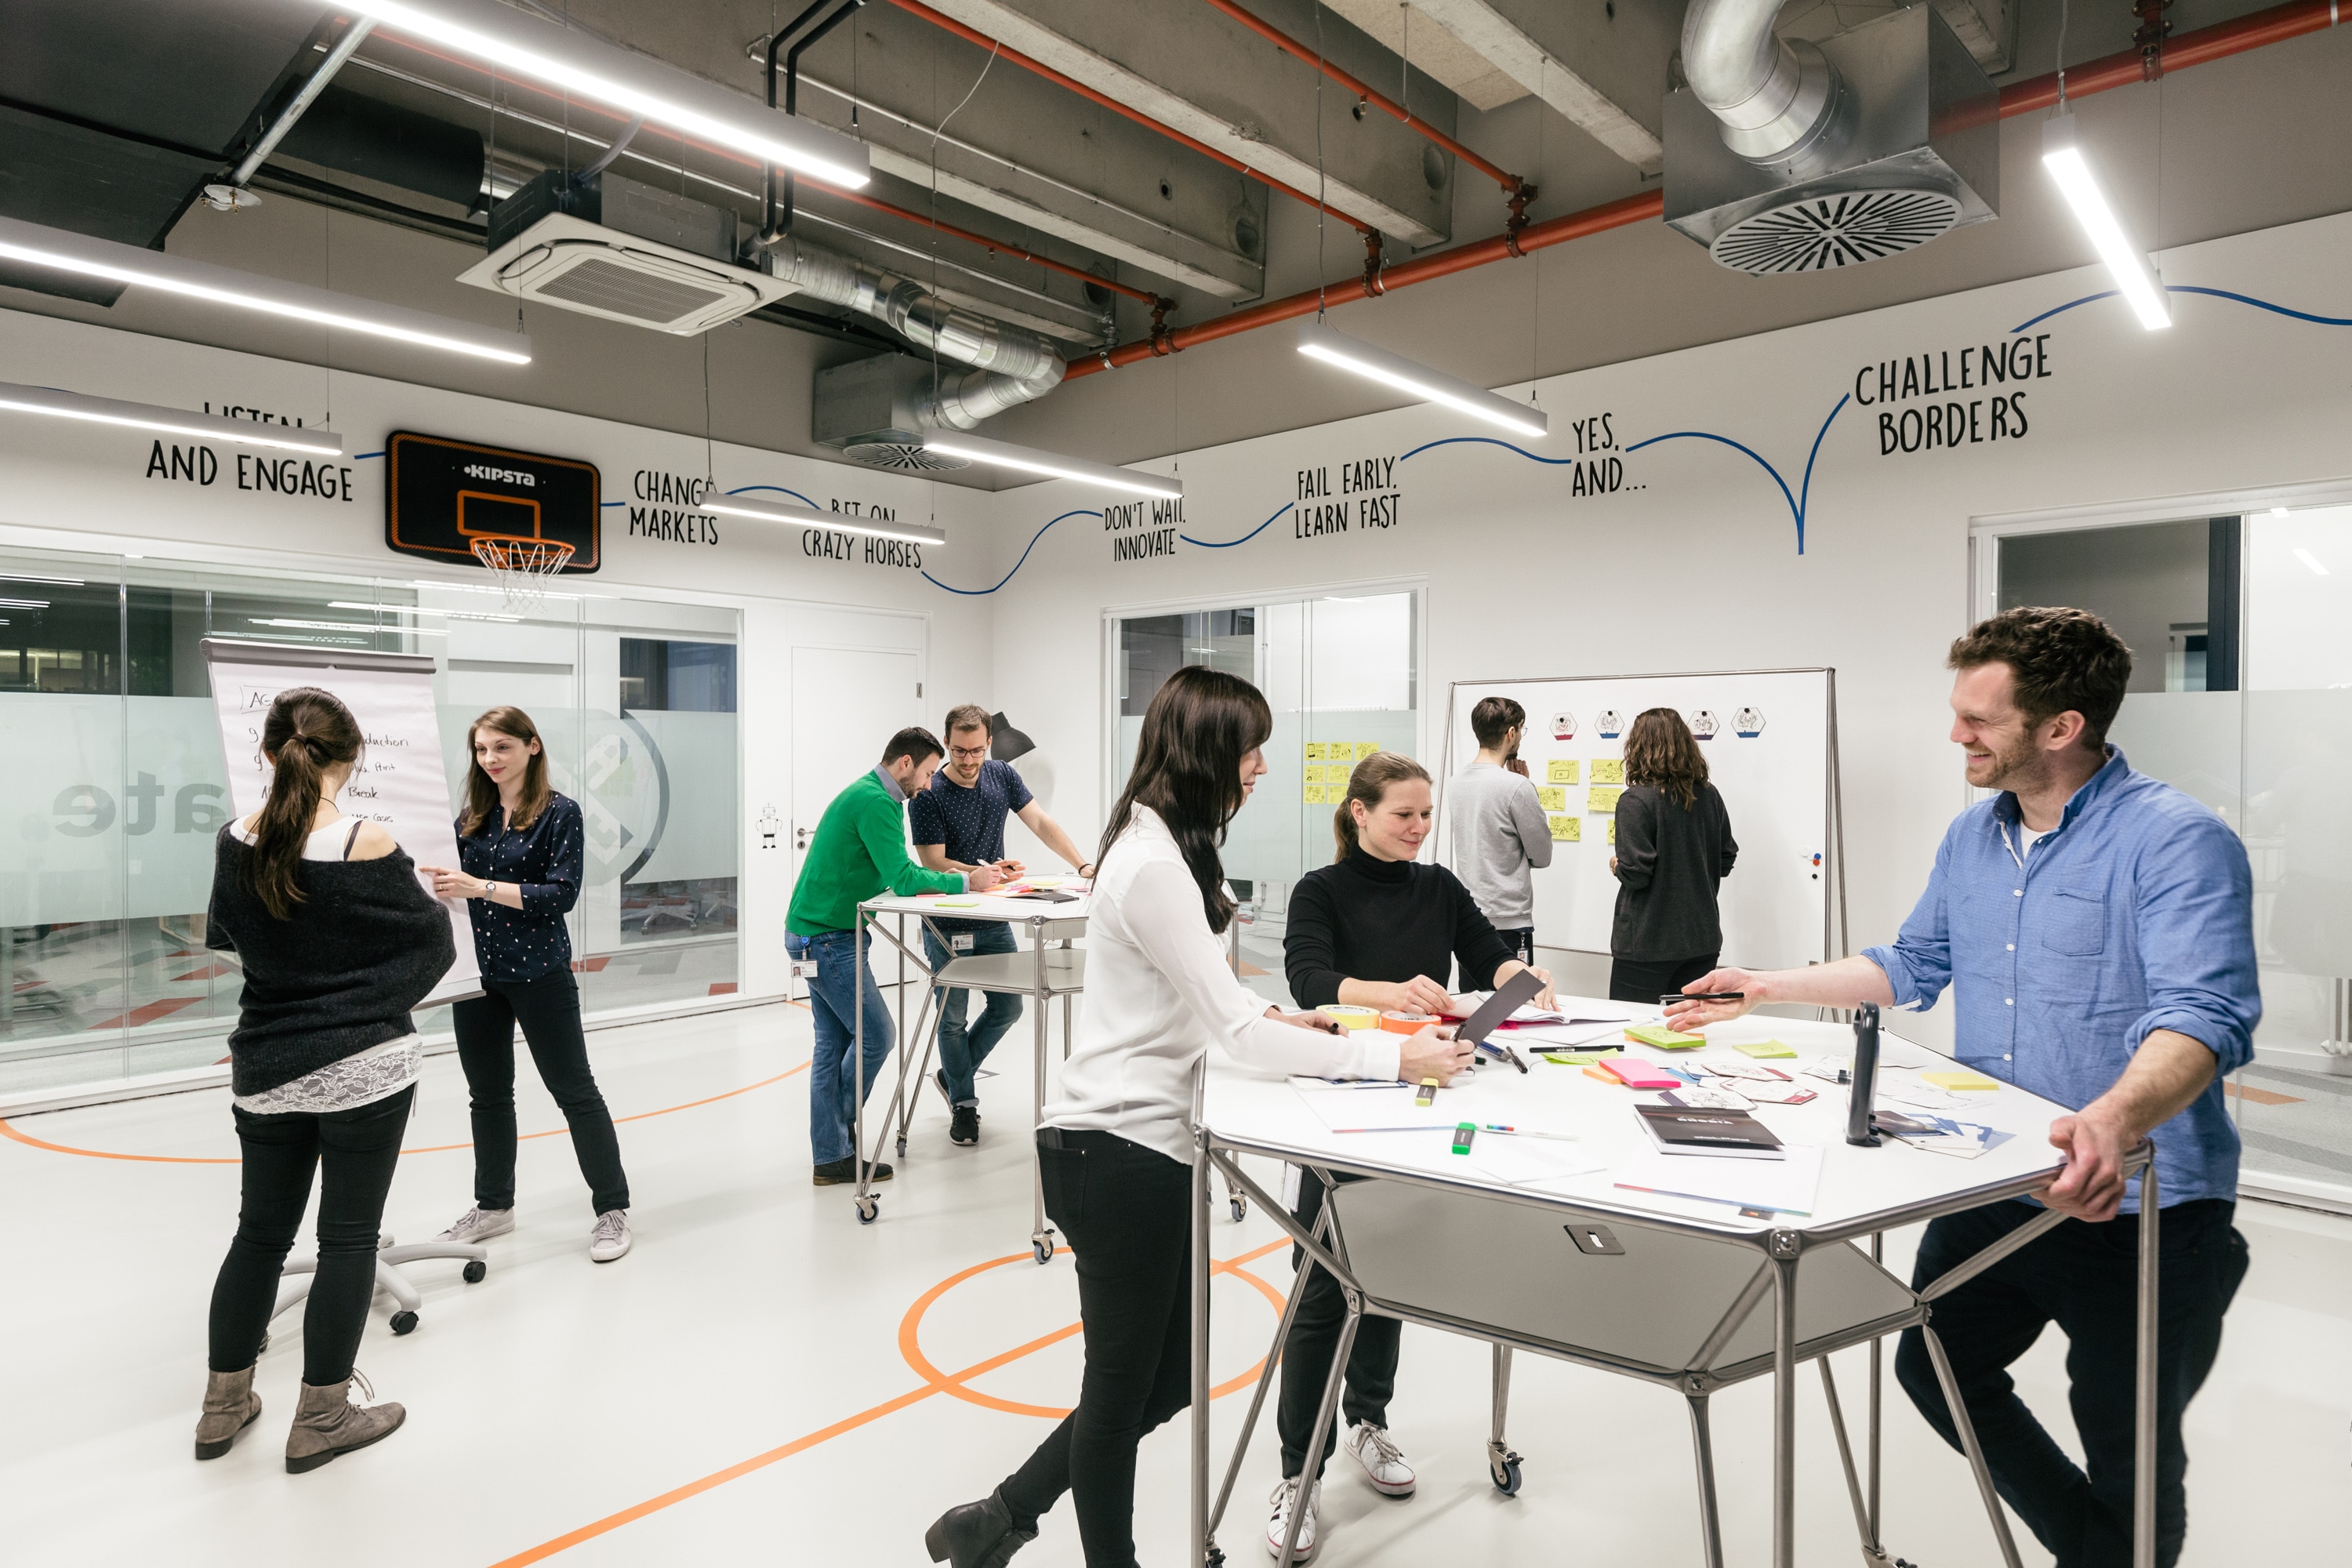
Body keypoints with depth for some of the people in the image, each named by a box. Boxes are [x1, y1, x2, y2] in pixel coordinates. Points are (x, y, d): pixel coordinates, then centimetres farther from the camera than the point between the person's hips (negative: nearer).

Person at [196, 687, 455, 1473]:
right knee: (348, 1237, 7)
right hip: (366, 1068, -5)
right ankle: (321, 1420, 17)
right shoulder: (367, 846, -18)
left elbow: (221, 936, 14)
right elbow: (434, 945, -6)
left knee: (261, 1231, 19)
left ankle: (224, 1405, 31)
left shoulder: (237, 842, -3)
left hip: (266, 1072, 5)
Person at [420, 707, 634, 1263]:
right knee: (487, 1093, 15)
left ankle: (613, 1208, 11)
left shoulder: (560, 812, -8)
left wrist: (482, 887, -24)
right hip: (477, 972, 6)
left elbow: (561, 893, -16)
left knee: (574, 1090, 2)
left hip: (539, 972, -5)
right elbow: (459, 884, 13)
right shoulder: (471, 818, 7)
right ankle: (493, 1206, 31)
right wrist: (439, 884, -9)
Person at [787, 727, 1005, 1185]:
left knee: (833, 1043, 11)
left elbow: (894, 875, 15)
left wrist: (964, 876, 5)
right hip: (827, 938, -11)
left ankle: (830, 1155, 17)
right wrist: (965, 881, -13)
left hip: (813, 935, 11)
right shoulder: (876, 802, -18)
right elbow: (902, 878, -23)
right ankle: (836, 1144, 10)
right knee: (876, 1035, -4)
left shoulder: (867, 795, 15)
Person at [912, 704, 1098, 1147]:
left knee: (1008, 1008, 8)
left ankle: (952, 1075, 31)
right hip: (948, 926, -5)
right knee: (953, 1017, 5)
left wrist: (1084, 866, -15)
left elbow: (1041, 824, -3)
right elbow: (934, 863, -17)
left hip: (994, 920, 5)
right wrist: (985, 872, -32)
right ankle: (962, 1102, 25)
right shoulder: (927, 795, -17)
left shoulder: (1002, 775, -2)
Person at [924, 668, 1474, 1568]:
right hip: (1120, 1153, -10)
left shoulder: (1164, 845, 9)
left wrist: (1274, 1019, 7)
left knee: (1167, 1379, 19)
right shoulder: (1153, 866, -22)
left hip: (1147, 1143, 10)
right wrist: (1392, 1056, -16)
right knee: (1124, 1389, 10)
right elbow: (1233, 1033, -21)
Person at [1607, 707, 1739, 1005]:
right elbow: (1726, 860, 11)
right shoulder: (1709, 796, 3)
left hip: (1648, 944, -6)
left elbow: (1635, 874, -19)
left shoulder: (1635, 801, -16)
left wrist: (1617, 866, 2)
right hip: (1702, 940, 6)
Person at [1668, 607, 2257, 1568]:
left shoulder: (2176, 841, -18)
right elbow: (1913, 966, 17)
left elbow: (2202, 1016, -30)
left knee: (2130, 1457, 9)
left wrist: (2116, 1119, -49)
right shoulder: (1972, 836, 6)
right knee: (1933, 1369, 20)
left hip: (2139, 1208, -7)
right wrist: (1764, 989, 16)